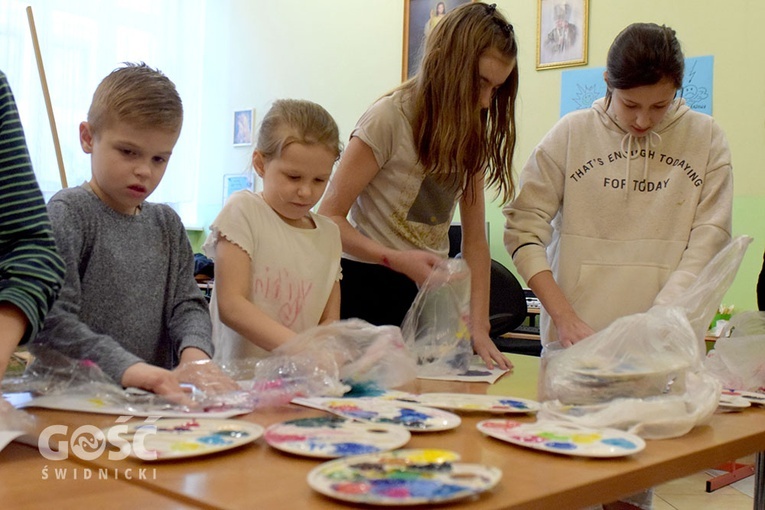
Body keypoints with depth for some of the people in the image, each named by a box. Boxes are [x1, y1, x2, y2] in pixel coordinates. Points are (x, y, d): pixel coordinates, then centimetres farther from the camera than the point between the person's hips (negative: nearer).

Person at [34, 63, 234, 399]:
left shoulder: (167, 224, 14)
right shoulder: (67, 214, -4)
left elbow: (188, 304, 9)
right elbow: (48, 319, -15)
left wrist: (195, 353, -13)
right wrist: (123, 366, -27)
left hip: (155, 400, 6)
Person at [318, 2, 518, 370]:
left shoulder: (473, 134, 4)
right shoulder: (389, 118, -14)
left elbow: (475, 240, 2)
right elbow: (329, 218, -13)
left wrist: (479, 327, -7)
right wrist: (397, 260, -27)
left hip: (431, 289, 5)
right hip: (368, 288, -5)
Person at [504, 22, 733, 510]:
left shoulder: (706, 140, 4)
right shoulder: (571, 134, 3)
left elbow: (708, 242, 0)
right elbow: (524, 228, -1)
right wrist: (564, 317, -12)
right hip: (574, 340, 0)